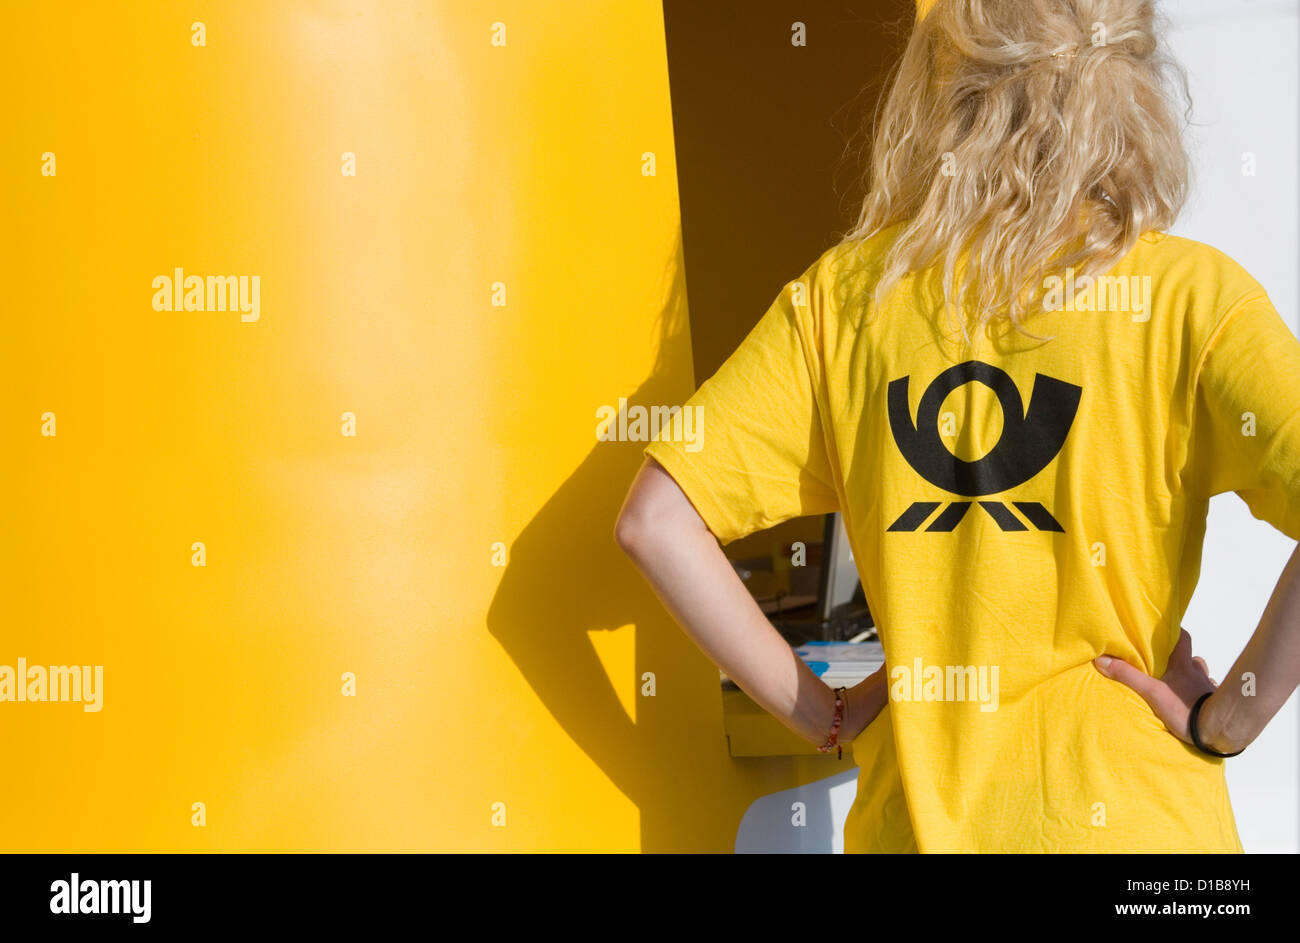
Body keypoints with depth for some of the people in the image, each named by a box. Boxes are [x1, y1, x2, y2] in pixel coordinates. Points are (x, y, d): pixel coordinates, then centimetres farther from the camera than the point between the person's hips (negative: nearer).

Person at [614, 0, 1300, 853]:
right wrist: (1227, 720, -10)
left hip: (914, 814, 2)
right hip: (1132, 820, -2)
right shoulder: (1186, 289, -8)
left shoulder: (844, 293, 0)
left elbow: (656, 523, -4)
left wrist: (823, 714, 1)